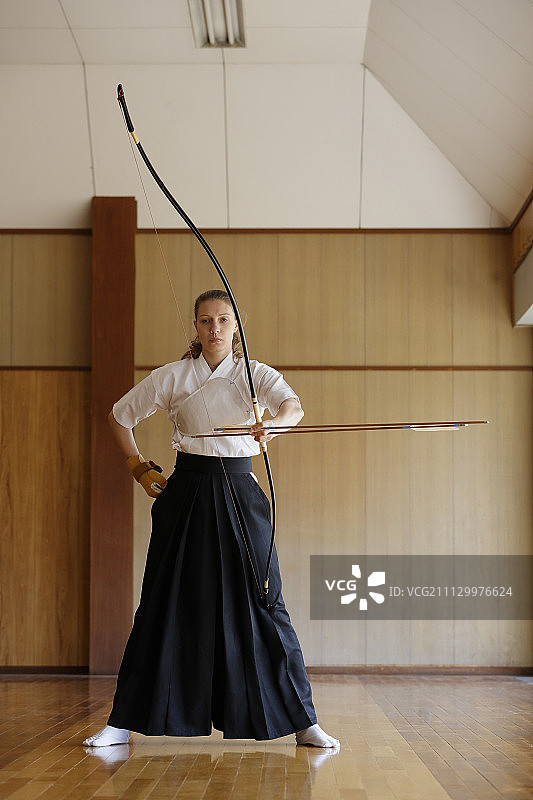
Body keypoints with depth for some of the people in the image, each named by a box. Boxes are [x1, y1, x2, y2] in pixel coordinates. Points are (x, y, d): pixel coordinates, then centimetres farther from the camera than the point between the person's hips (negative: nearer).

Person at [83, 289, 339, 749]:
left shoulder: (256, 374, 2)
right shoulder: (172, 376, 4)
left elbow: (293, 406, -20)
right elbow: (120, 417, 16)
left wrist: (273, 423, -42)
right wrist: (140, 468, 7)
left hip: (239, 492, 0)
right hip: (186, 493, 1)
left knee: (263, 603, -3)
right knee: (166, 604, 2)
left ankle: (303, 721, 6)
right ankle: (124, 722, 11)